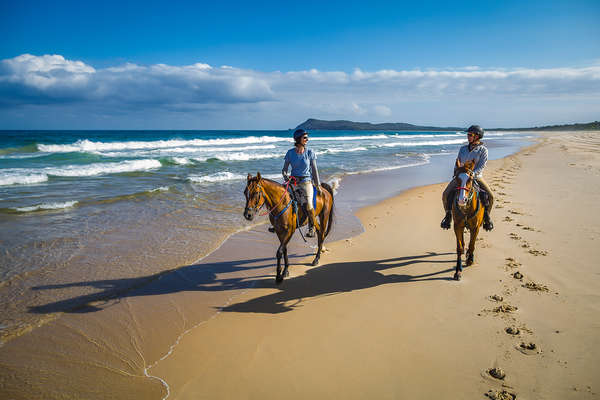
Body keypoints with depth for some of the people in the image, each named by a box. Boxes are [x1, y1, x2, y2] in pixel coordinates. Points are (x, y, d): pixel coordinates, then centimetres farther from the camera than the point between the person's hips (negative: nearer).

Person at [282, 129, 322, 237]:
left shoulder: (310, 153, 0)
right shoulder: (290, 153, 2)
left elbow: (314, 170, 4)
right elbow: (284, 169, 9)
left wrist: (318, 186, 2)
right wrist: (286, 179, -10)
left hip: (306, 181, -3)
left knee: (308, 204, -25)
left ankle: (312, 227, -3)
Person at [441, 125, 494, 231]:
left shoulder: (483, 150, -2)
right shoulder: (463, 148, 10)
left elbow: (481, 166, -12)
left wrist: (472, 174, -26)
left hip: (476, 177, -3)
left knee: (490, 196, -22)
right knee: (446, 194, -18)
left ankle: (486, 216, 2)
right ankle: (448, 215, 2)